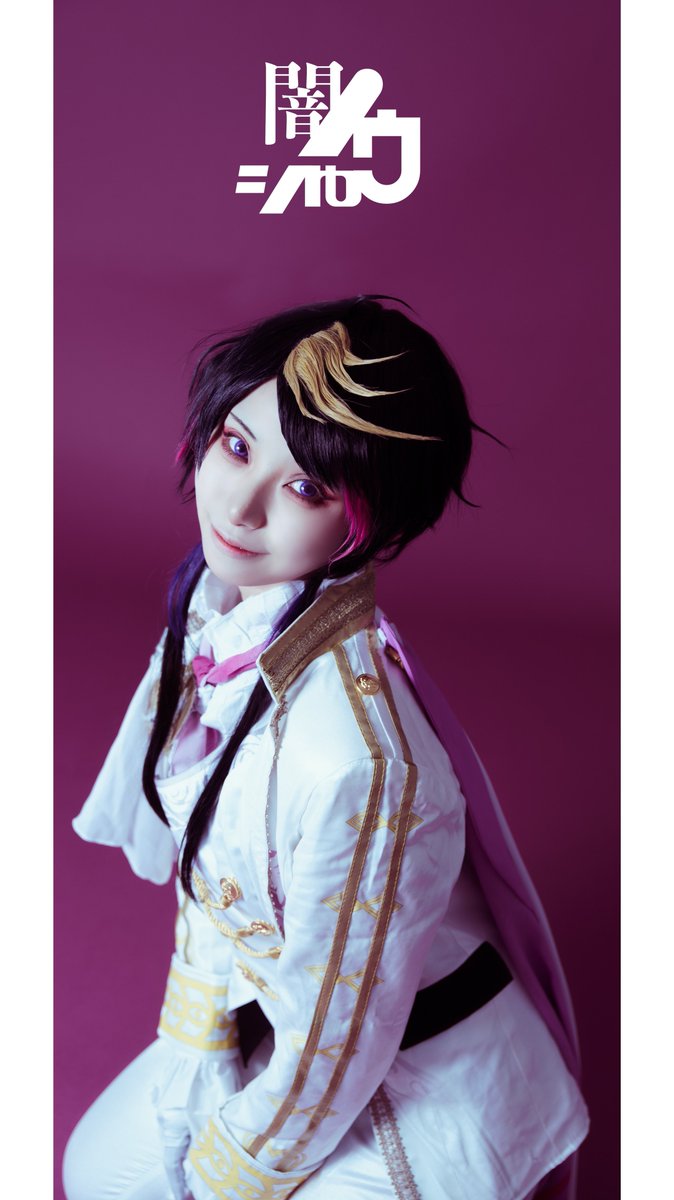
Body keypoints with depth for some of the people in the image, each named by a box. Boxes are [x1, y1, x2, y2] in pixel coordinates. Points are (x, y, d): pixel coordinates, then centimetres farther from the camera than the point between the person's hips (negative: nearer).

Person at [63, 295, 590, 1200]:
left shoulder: (349, 756, -40)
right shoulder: (218, 599, -15)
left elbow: (334, 1045, -23)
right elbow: (204, 866, -1)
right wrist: (192, 1058, 7)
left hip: (417, 1096, -6)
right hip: (274, 1024, 7)